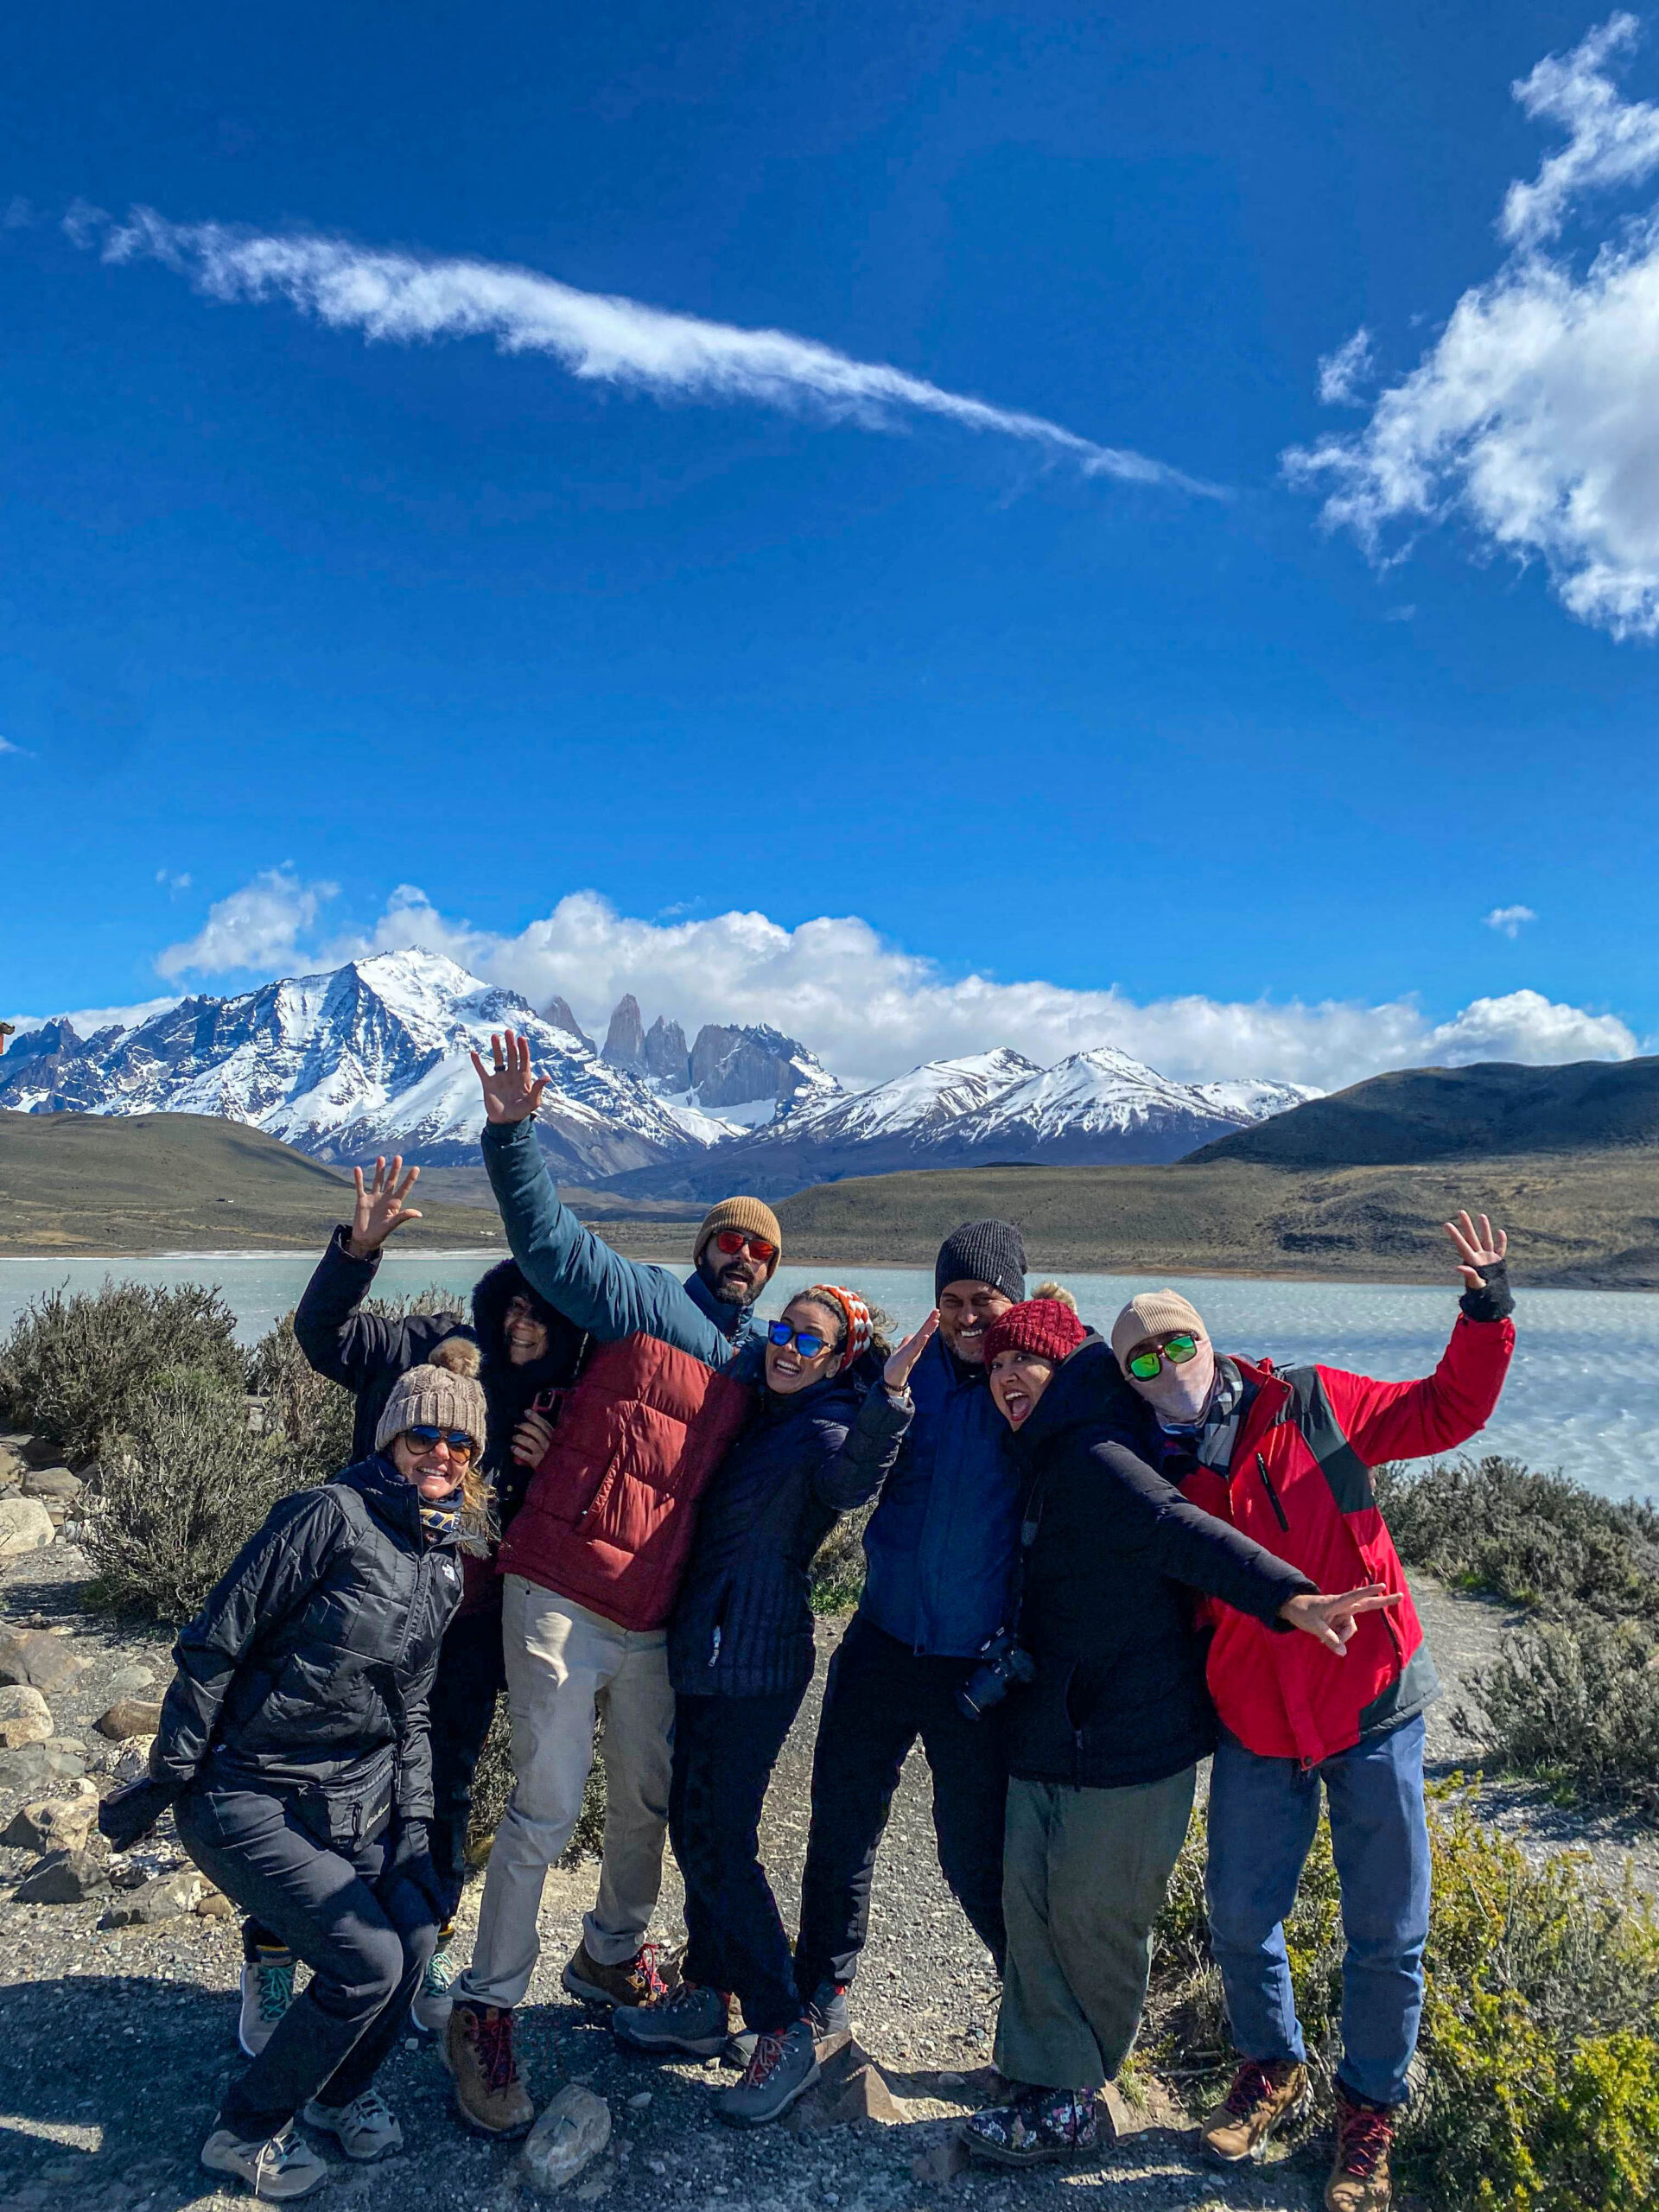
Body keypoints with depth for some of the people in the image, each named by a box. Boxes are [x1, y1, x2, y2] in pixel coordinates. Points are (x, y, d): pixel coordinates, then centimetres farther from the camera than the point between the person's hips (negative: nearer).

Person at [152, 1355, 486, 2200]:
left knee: (412, 1930, -8)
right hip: (248, 1803, -7)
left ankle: (341, 2090, 24)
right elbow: (214, 1644, -14)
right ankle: (245, 2130, 12)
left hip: (357, 1805, 7)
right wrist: (165, 1777, -11)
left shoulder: (445, 1568, 8)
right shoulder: (331, 1516, -16)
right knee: (369, 1959, -14)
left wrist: (413, 1822, 8)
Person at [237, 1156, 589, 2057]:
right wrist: (358, 1248, -30)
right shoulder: (433, 1348, -6)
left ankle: (424, 1953, 35)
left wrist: (547, 1470, -15)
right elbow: (322, 1333, -13)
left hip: (468, 1628, 2)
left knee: (445, 1792, 14)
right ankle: (271, 1963, 26)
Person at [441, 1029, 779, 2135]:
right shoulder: (646, 1302, -5)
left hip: (654, 1621, 6)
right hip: (561, 1598, -6)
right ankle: (487, 2012, 16)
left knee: (649, 1801, 18)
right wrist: (513, 1133, -30)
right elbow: (548, 1238, -16)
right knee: (547, 1808, -2)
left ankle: (610, 1955, 42)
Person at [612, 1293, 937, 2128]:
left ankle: (786, 2031, 12)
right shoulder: (746, 1404, 9)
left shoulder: (829, 1426, -14)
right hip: (702, 1647, 8)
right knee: (693, 1824, 17)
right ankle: (704, 1998, 34)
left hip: (756, 1659, -8)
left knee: (719, 1840, -4)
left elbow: (853, 1480, -38)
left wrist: (888, 1392, -55)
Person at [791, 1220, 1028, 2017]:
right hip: (882, 1644, 3)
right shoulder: (910, 1369, -1)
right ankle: (815, 1992, 41)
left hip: (979, 1667, -3)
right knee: (840, 1828, 16)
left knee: (978, 1859, 7)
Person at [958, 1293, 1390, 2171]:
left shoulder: (1095, 1459, -20)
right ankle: (1053, 2092, 25)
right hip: (1049, 1734, 9)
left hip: (1127, 1739, -9)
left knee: (1092, 1917, 6)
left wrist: (1285, 1596, -46)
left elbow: (1181, 1531, -35)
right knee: (1032, 1903, 11)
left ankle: (1076, 2090, 27)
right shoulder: (1049, 1465, 9)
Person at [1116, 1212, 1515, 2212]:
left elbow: (1447, 1411, -5)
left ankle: (1371, 2107, 33)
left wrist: (1487, 1312, -16)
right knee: (1239, 1913, 12)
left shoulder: (1311, 1406, -8)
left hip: (1373, 1711, -2)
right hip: (1255, 1730, 2)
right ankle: (1273, 2067, 41)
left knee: (1387, 1931, 8)